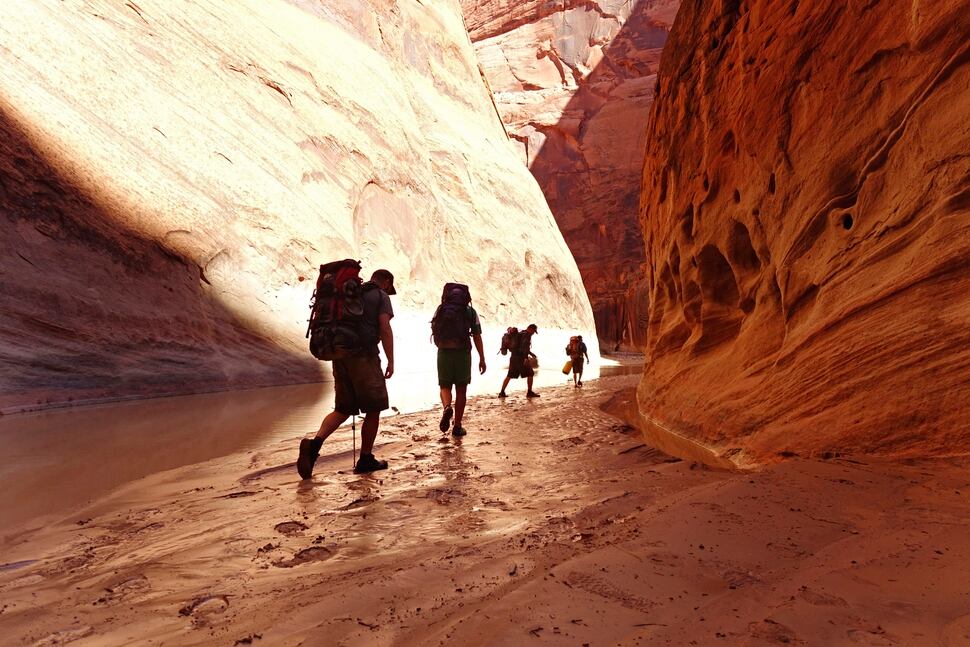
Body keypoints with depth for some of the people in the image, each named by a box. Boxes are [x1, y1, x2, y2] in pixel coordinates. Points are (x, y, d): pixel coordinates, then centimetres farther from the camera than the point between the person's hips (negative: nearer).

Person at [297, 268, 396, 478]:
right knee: (373, 409, 6)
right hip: (365, 356, -6)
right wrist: (390, 361, -9)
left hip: (340, 355, 7)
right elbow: (385, 329, -10)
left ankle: (314, 443, -13)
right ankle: (365, 459, 11)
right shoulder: (381, 297, 2)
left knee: (343, 409, 10)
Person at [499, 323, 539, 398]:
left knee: (510, 375, 10)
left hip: (513, 357, 9)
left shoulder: (520, 334, 20)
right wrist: (526, 358, -24)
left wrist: (530, 353, 29)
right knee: (530, 374, 3)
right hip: (520, 358, -9)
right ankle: (529, 392, 5)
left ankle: (502, 392, 8)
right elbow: (524, 347, -20)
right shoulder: (527, 335, -8)